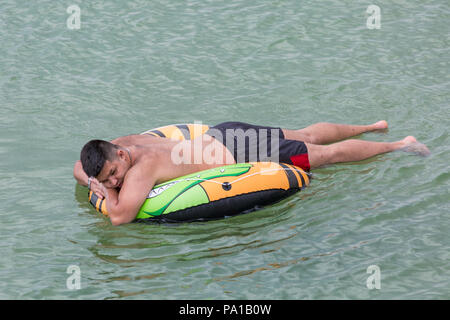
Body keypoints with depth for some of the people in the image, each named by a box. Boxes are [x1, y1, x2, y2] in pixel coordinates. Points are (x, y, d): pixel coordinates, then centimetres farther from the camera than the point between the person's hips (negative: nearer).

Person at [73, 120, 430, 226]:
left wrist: (110, 193, -24)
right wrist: (92, 182, -12)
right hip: (220, 135, 8)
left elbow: (120, 216, -43)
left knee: (327, 154, 8)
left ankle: (398, 145, 25)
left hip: (237, 154, -8)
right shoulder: (120, 144, -10)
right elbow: (79, 167, 9)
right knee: (305, 137, 27)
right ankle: (371, 127, 48)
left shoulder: (144, 165, -35)